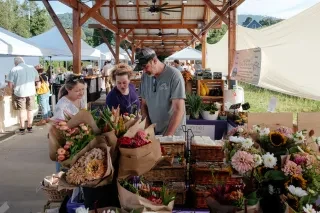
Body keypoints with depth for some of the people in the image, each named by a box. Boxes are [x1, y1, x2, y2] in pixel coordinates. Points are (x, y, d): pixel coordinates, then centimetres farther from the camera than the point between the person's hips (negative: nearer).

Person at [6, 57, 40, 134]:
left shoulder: (14, 70, -6)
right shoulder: (32, 68, 5)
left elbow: (10, 85, -8)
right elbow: (38, 81, 13)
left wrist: (15, 86, 10)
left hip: (20, 93, -2)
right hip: (31, 92, 2)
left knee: (22, 110, 8)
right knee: (30, 110, 13)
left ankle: (22, 128, 11)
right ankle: (29, 127, 21)